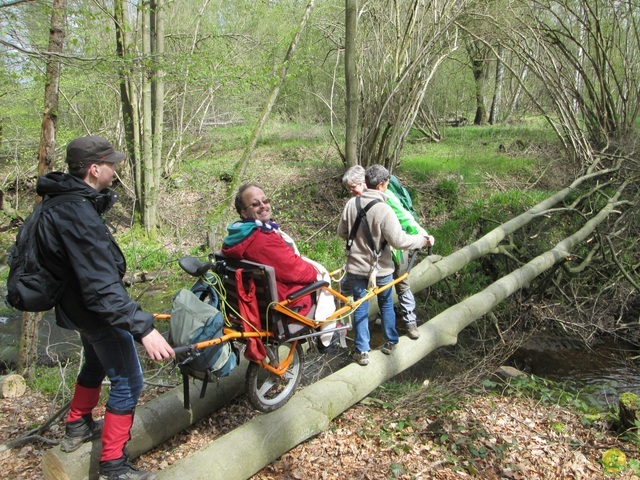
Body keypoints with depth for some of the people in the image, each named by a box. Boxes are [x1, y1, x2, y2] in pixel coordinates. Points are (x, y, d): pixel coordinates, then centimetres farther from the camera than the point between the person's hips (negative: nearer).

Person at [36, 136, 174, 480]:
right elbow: (101, 286, -36)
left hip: (77, 304, 10)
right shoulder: (78, 216, -31)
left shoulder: (62, 201, 1)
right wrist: (143, 328, -37)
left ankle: (77, 427, 48)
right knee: (127, 383, 0)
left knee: (96, 364, 30)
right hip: (96, 311, -10)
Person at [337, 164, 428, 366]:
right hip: (381, 269, -2)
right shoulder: (384, 210, -24)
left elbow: (342, 232, 3)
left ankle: (362, 351, 18)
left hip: (355, 267, 3)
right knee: (386, 304, 21)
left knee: (360, 307, 14)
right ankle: (391, 342, 36)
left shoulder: (351, 204, -9)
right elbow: (399, 240, -24)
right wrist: (423, 240, -9)